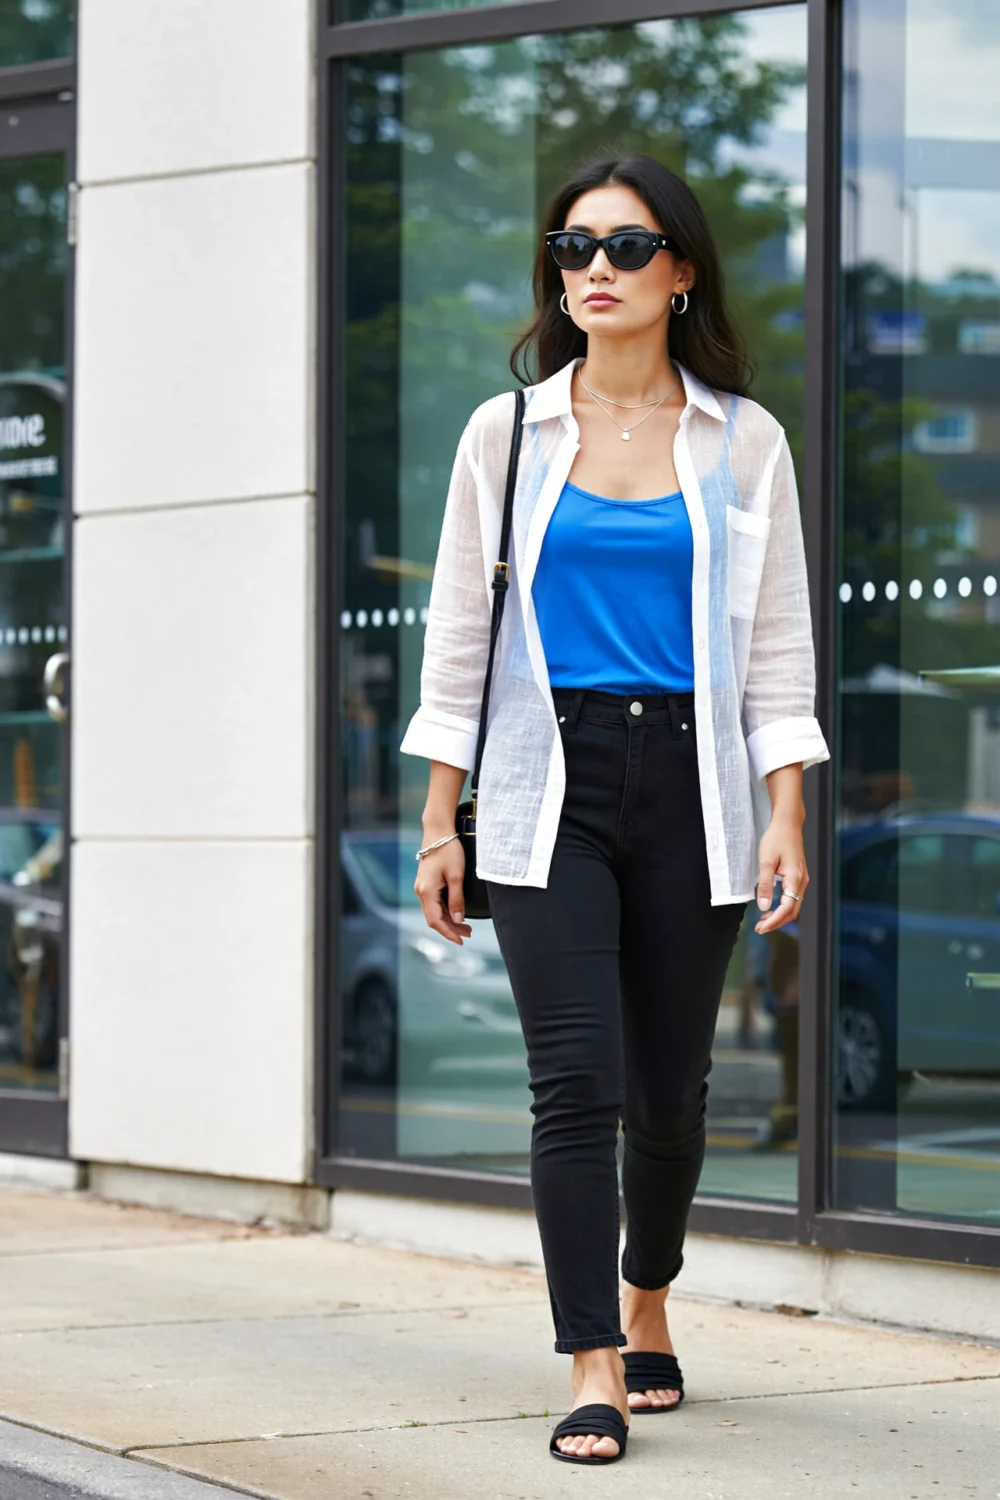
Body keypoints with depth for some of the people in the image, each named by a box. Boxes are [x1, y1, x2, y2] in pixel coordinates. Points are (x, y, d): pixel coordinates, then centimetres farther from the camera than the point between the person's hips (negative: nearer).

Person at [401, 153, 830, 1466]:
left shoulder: (743, 443, 6)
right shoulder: (509, 434, 6)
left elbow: (780, 645, 5)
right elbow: (459, 632, 7)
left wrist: (787, 816, -4)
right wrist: (439, 823, 3)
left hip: (690, 783, 1)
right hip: (550, 786, -1)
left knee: (670, 1084, 8)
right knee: (577, 1077, -12)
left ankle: (646, 1303, 33)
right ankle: (595, 1371, -9)